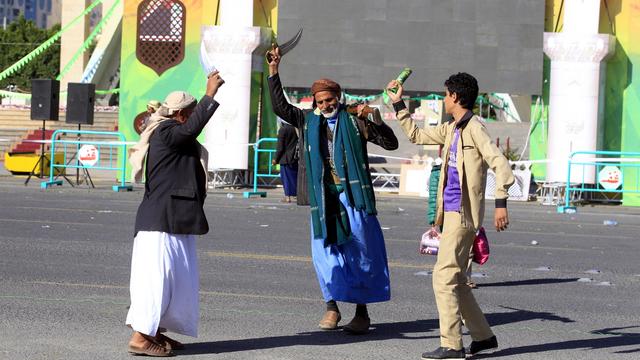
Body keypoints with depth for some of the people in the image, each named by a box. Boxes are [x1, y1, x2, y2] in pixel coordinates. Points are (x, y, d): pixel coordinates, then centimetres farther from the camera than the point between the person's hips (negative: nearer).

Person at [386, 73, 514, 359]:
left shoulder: (474, 128, -12)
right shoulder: (451, 129, 16)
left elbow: (500, 164, -18)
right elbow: (416, 136, 29)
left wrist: (501, 203, -25)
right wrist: (398, 104, 28)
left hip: (462, 213, -9)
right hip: (451, 212, 9)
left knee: (444, 276, -11)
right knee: (456, 280, 13)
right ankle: (483, 336, 21)